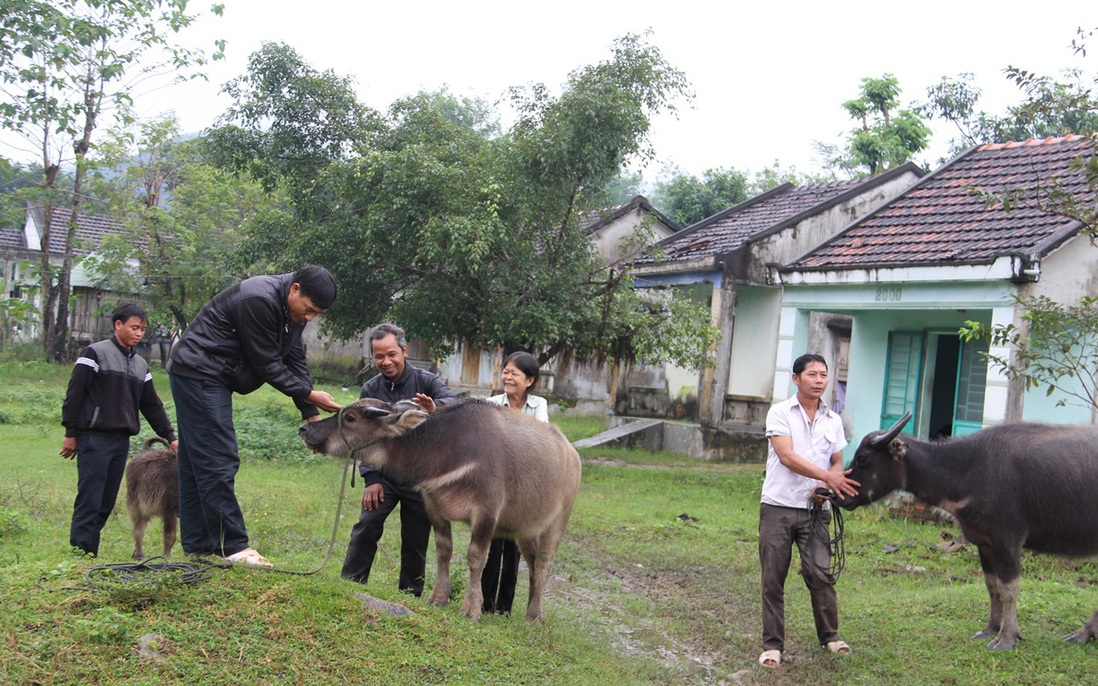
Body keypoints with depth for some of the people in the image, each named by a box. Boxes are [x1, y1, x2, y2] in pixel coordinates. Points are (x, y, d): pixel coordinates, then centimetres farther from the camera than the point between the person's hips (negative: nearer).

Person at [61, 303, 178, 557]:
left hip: (121, 441, 6)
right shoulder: (95, 353, -3)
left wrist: (170, 437, 13)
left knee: (107, 502, 5)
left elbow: (152, 405, 19)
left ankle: (90, 555, 10)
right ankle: (79, 551, -5)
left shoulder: (140, 364, 16)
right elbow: (74, 395, -6)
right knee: (89, 500, -9)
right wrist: (71, 433, -9)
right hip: (94, 439, -6)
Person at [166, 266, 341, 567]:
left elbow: (295, 360, 6)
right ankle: (232, 546, -10)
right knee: (219, 462, -11)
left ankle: (198, 545, 14)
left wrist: (312, 415, 2)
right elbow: (266, 364, -22)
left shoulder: (293, 308, 4)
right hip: (198, 374, -10)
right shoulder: (258, 301, -25)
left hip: (211, 380, 10)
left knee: (196, 463, 10)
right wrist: (309, 394, -16)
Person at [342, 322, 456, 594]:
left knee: (416, 542, 5)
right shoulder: (370, 390, 1)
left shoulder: (426, 382, -8)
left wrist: (436, 408, -52)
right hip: (385, 474, 2)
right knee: (366, 527, -12)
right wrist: (371, 479, -8)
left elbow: (454, 402, -28)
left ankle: (409, 597, 17)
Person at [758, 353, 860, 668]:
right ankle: (773, 645, 12)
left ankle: (830, 636, 16)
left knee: (820, 573, -5)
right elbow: (787, 456, -14)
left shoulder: (833, 421, 10)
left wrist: (827, 486, -6)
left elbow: (837, 463, 16)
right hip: (777, 508, -2)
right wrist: (827, 476, -24)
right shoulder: (780, 413, -2)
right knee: (773, 579, 2)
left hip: (815, 509, 2)